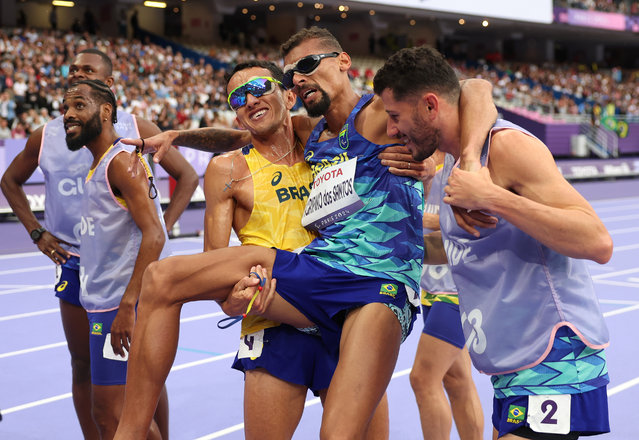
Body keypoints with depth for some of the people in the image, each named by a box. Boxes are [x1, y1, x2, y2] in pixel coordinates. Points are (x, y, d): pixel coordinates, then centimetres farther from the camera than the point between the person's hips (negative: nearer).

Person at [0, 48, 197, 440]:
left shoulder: (137, 129, -2)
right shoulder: (46, 137, 5)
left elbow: (188, 176, 5)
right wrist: (36, 232, 9)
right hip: (75, 266, 3)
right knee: (83, 366, 9)